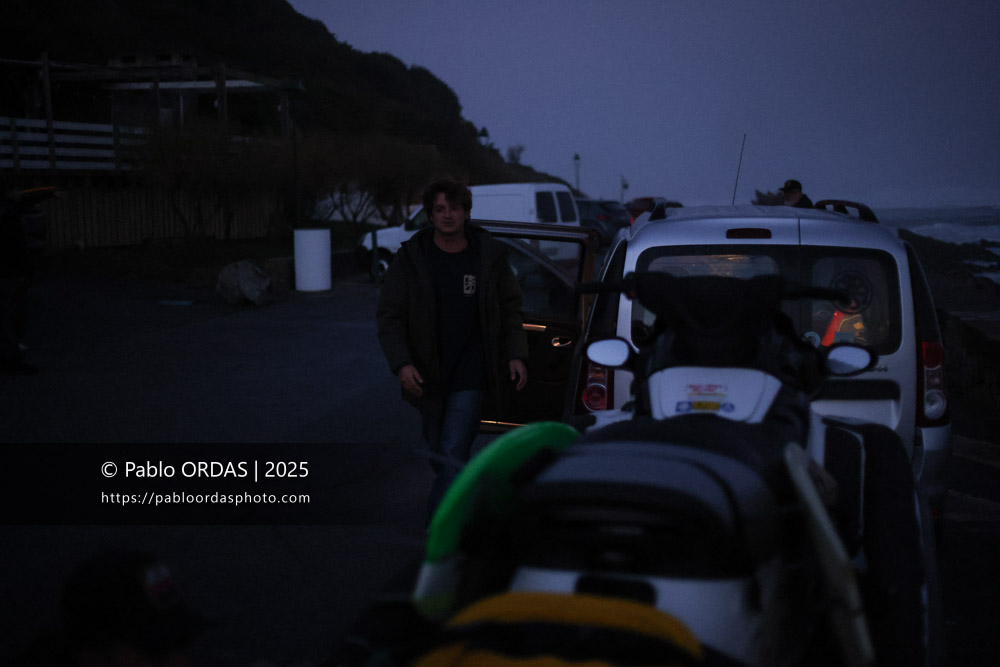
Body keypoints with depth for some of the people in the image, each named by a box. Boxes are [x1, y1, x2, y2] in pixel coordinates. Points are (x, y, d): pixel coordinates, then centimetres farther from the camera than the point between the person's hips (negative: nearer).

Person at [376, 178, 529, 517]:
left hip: (471, 378, -2)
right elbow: (389, 316, -2)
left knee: (453, 456, -12)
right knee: (438, 454, 16)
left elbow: (510, 309, 10)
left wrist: (516, 355, -2)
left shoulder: (489, 256, 0)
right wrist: (401, 363, -15)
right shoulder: (410, 259, -2)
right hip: (428, 378, 2)